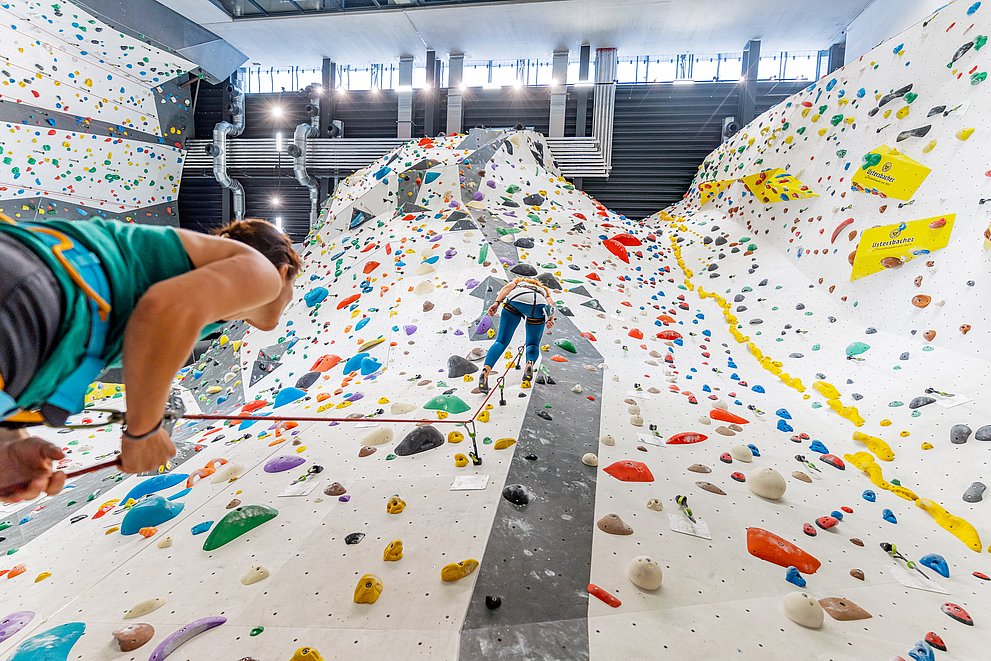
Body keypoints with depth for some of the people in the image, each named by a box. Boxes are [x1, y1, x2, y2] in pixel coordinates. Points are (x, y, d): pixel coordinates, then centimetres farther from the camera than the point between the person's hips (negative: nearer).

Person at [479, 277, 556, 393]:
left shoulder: (518, 281, 41)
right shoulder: (543, 289, 44)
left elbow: (508, 286, 17)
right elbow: (551, 303, 21)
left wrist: (497, 303, 2)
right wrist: (551, 319, 4)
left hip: (515, 299, -1)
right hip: (539, 304, 1)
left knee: (501, 341, 3)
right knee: (533, 344, 18)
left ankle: (486, 369, -22)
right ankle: (530, 363, -15)